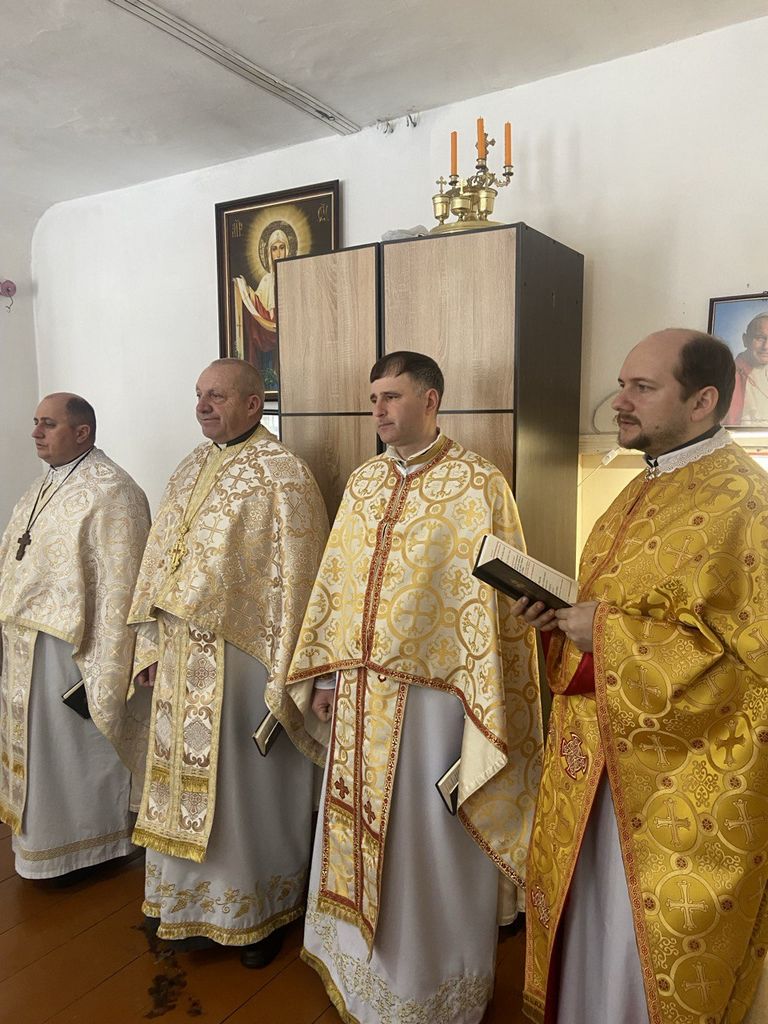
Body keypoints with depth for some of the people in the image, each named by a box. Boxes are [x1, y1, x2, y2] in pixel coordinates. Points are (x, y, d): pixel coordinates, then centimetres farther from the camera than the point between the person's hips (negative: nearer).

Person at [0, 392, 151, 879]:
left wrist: (101, 676, -22)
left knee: (75, 749, 8)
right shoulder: (47, 484, 10)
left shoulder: (111, 491, -19)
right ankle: (45, 832, 41)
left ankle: (81, 847, 29)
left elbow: (118, 588, -22)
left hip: (71, 648, -8)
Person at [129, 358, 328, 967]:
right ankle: (200, 906, 39)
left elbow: (296, 578, -16)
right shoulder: (192, 469, 11)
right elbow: (160, 562, 13)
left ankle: (263, 914, 33)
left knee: (248, 786, 9)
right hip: (183, 658, 7)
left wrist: (284, 676, -17)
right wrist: (153, 646, 11)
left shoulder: (281, 475, -12)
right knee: (188, 782, 17)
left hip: (242, 656, -7)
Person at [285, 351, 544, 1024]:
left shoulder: (479, 486, -11)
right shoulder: (363, 483, 8)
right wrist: (325, 675, 9)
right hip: (359, 696, 6)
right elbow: (335, 584, 10)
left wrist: (482, 707, -14)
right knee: (358, 836, 21)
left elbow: (495, 600, -13)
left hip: (432, 696, -6)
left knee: (430, 848, 11)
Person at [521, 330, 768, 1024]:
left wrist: (607, 632, -20)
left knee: (653, 954, 11)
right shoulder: (643, 491, 10)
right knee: (591, 922, 21)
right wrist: (564, 614, -1)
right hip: (604, 762, 8)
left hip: (684, 781, -8)